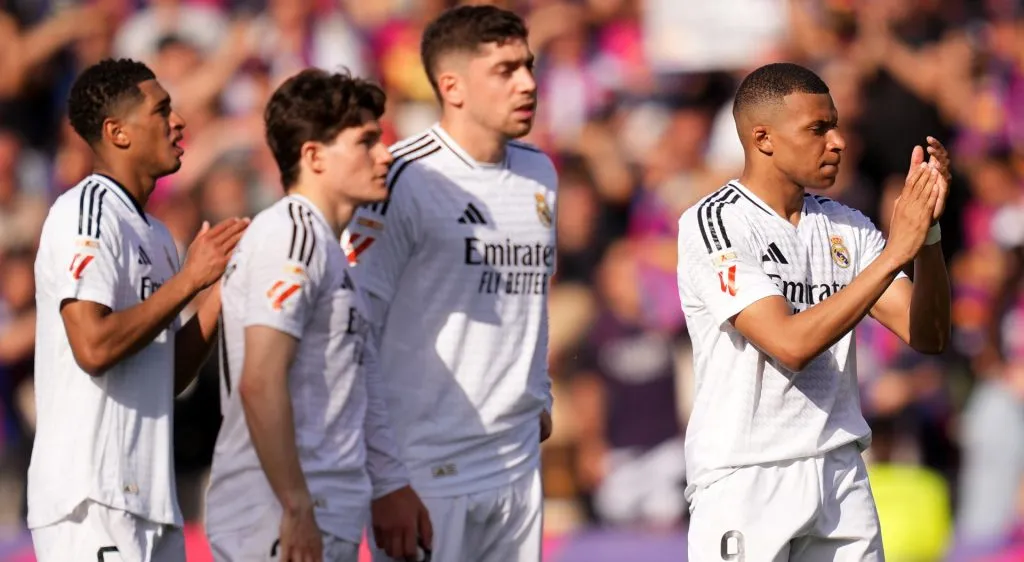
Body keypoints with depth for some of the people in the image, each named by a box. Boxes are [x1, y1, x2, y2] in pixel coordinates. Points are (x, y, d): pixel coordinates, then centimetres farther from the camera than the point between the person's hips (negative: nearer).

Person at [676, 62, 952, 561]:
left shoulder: (846, 228, 10)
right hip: (744, 483, -6)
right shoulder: (714, 223, -9)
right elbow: (791, 344, -20)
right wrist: (894, 253, -20)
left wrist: (926, 229, -10)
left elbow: (927, 336, 4)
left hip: (840, 477, 6)